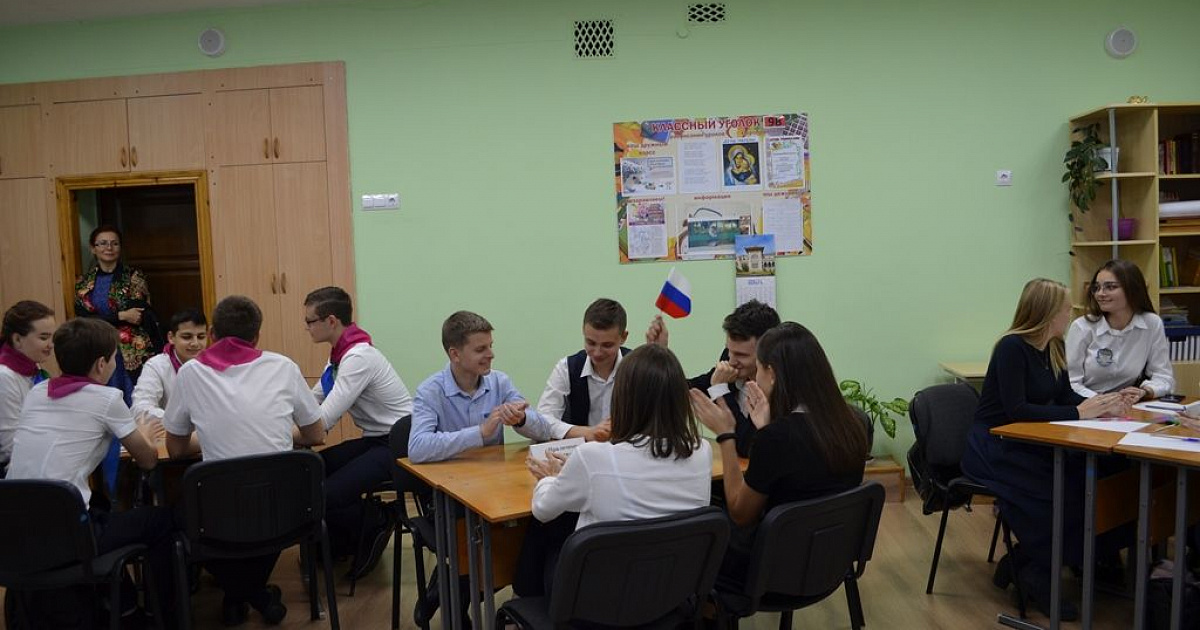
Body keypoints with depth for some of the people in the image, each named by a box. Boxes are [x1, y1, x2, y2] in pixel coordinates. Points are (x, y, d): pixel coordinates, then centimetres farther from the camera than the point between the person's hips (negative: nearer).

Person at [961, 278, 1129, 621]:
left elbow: (1065, 396, 13)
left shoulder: (1055, 347, 8)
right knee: (1060, 491, -26)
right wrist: (1079, 413, -24)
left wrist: (1100, 404, -7)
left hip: (1027, 444, 8)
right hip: (993, 447, -8)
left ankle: (1023, 562, -1)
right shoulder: (1012, 348, -19)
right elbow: (1016, 410, -26)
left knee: (1083, 479, -16)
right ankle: (1036, 575, -4)